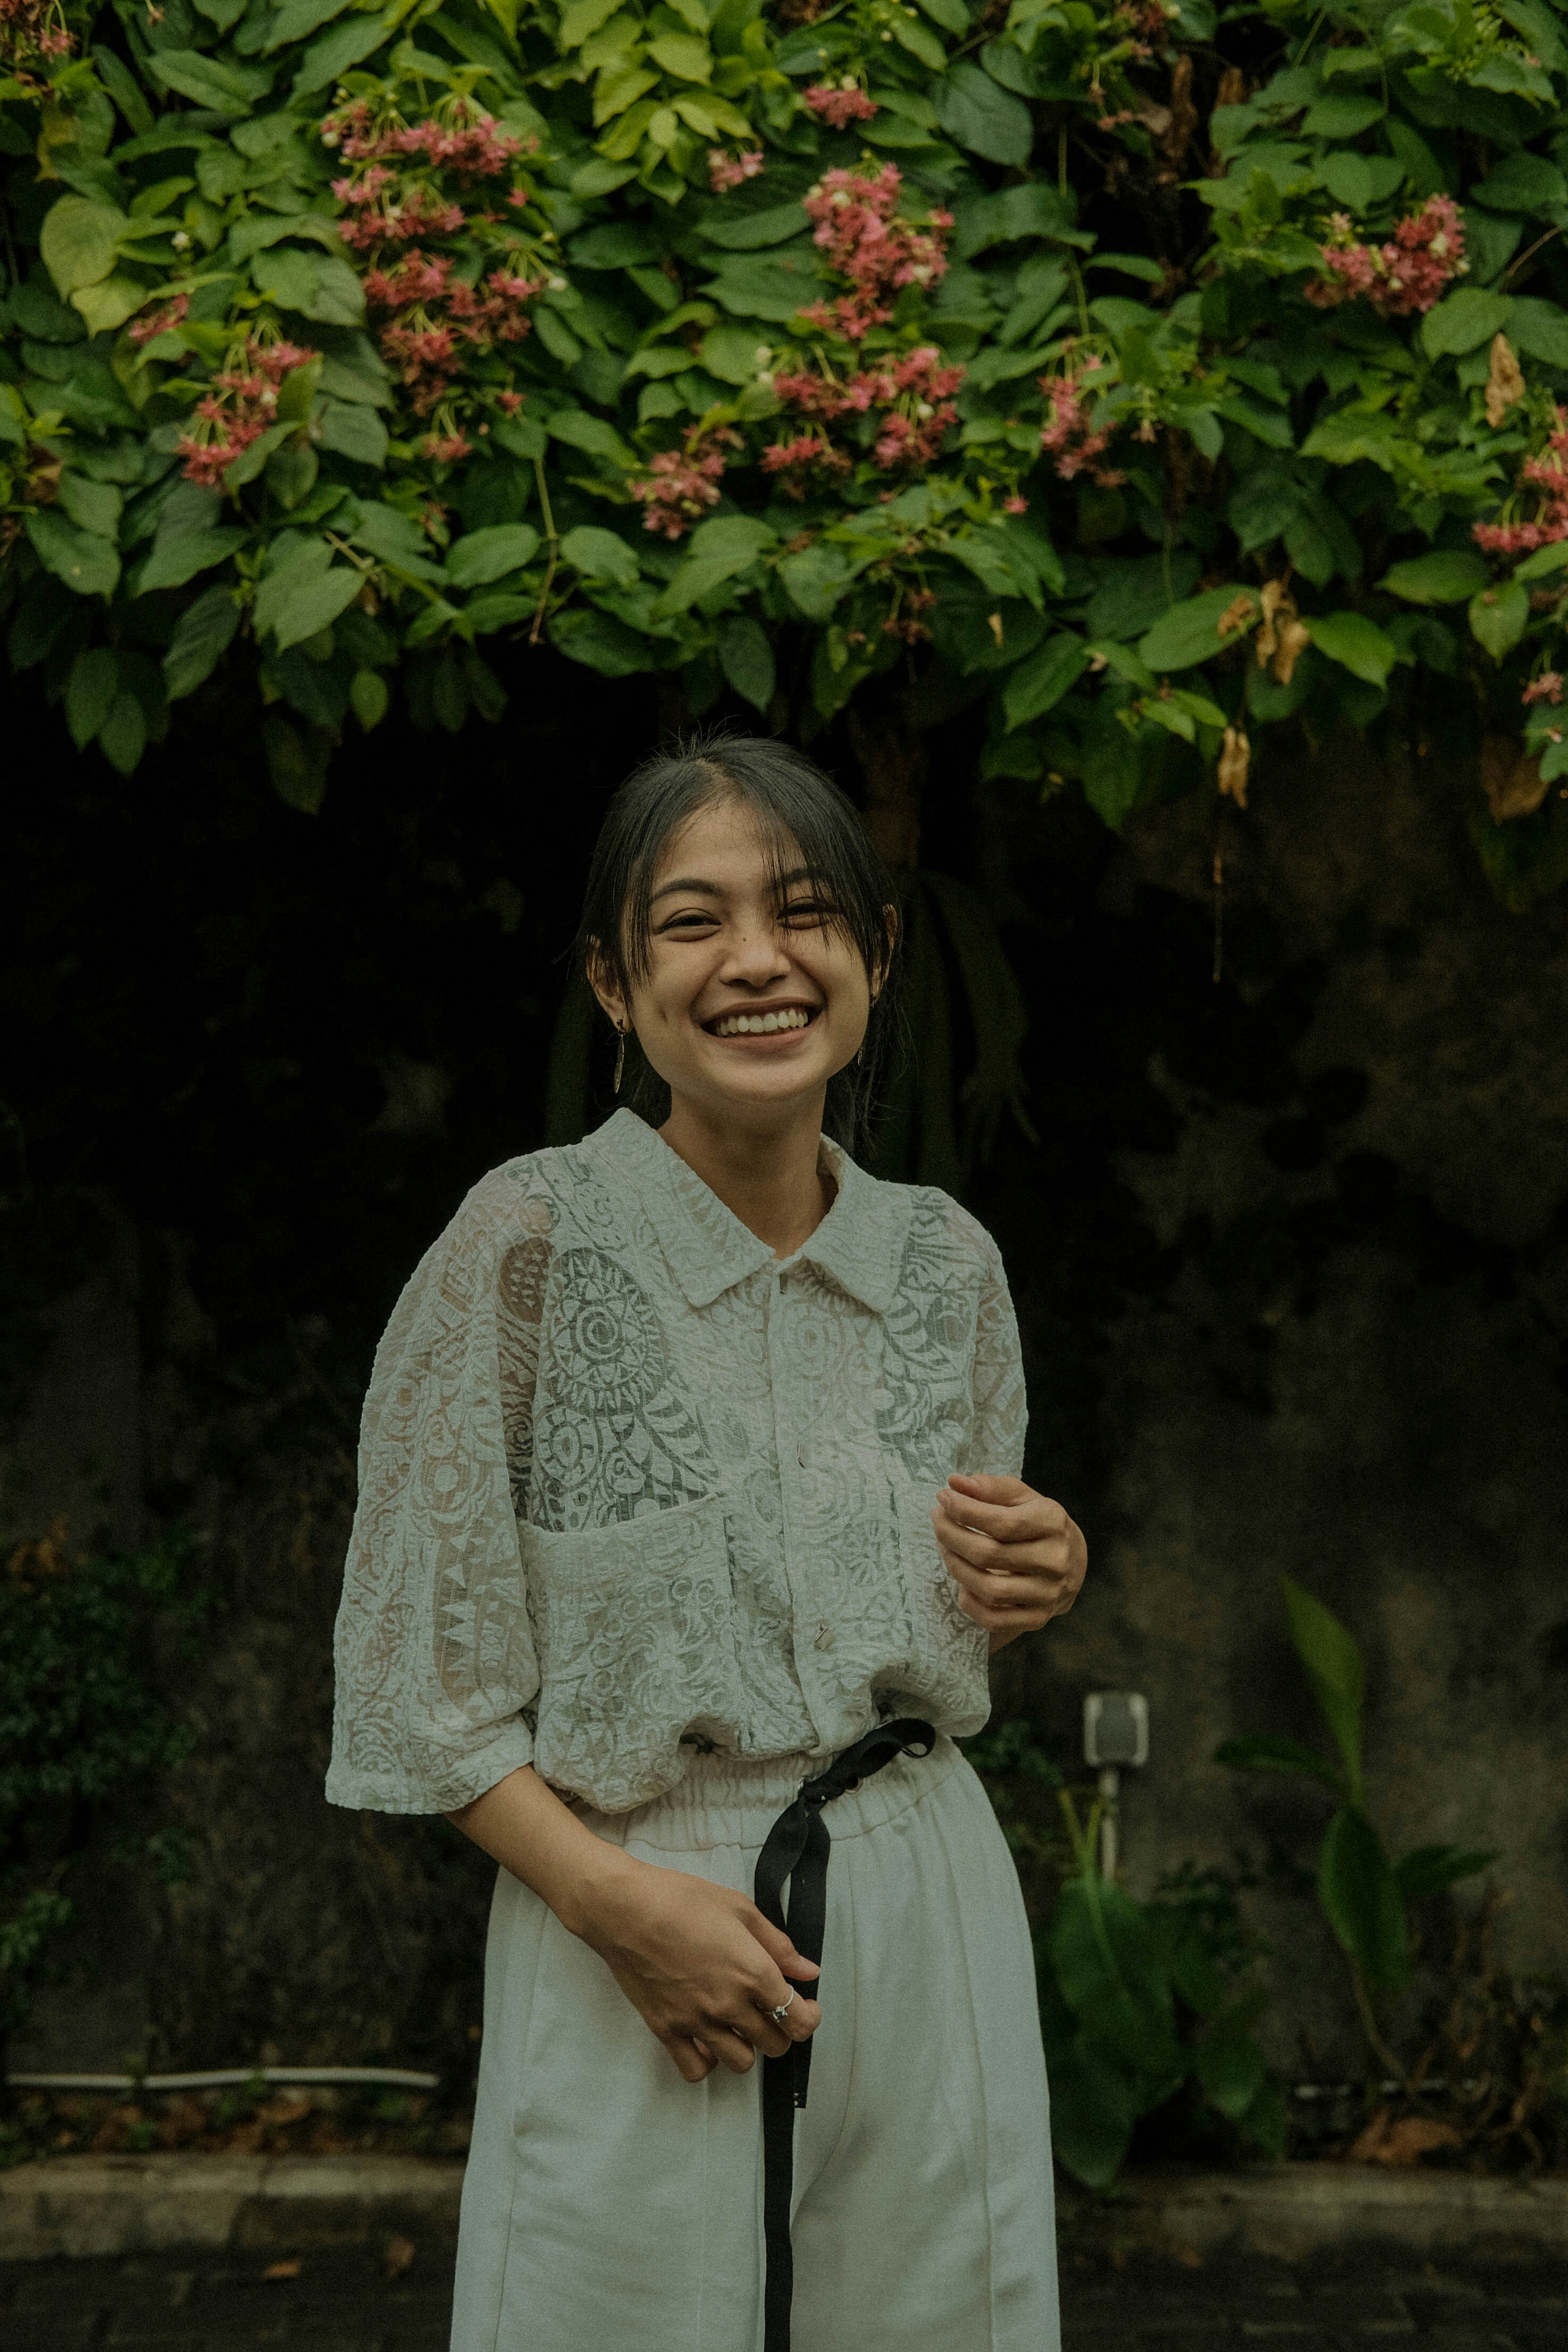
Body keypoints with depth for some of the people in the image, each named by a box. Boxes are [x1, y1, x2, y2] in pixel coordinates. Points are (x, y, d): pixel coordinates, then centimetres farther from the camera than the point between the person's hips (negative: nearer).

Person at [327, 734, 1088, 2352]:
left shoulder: (946, 1262, 5)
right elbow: (415, 1672, -8)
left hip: (924, 1912, 4)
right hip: (631, 1915, -4)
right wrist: (614, 1897, -18)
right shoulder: (532, 1238, -9)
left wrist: (1042, 1581, -4)